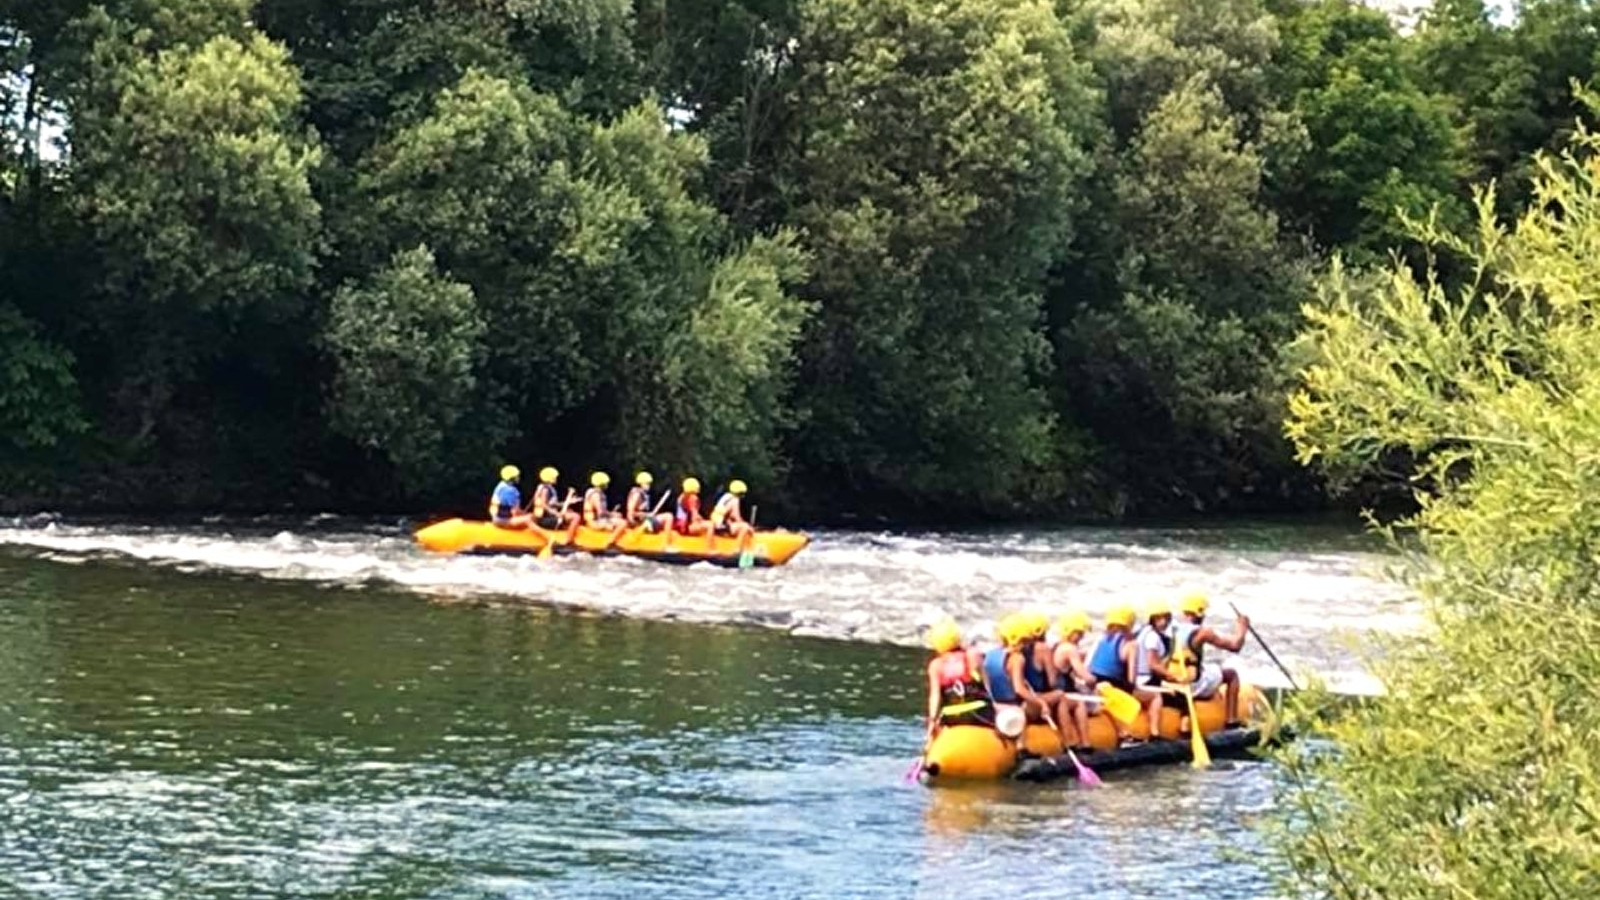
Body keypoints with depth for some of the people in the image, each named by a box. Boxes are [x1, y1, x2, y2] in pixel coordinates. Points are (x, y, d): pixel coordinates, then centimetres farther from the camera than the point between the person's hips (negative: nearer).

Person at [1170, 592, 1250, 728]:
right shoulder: (1202, 632, -15)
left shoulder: (1173, 630, 3)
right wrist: (1242, 629, 8)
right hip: (1194, 685, -7)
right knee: (1232, 674, 13)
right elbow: (1235, 646, -10)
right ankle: (1232, 720, 13)